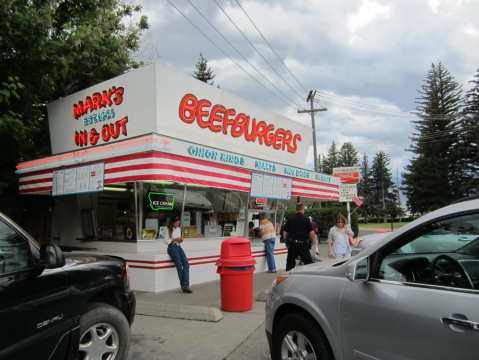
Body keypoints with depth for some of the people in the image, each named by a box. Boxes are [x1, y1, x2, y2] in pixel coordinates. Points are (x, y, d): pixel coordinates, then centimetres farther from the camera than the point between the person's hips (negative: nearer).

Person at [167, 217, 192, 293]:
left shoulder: (179, 229, 20)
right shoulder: (168, 230, 1)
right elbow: (166, 241, -6)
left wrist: (180, 240, 6)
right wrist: (175, 239, -11)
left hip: (179, 247, 6)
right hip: (172, 247, -6)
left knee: (186, 264, -16)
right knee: (179, 265, -22)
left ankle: (186, 285, -20)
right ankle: (183, 286, -15)